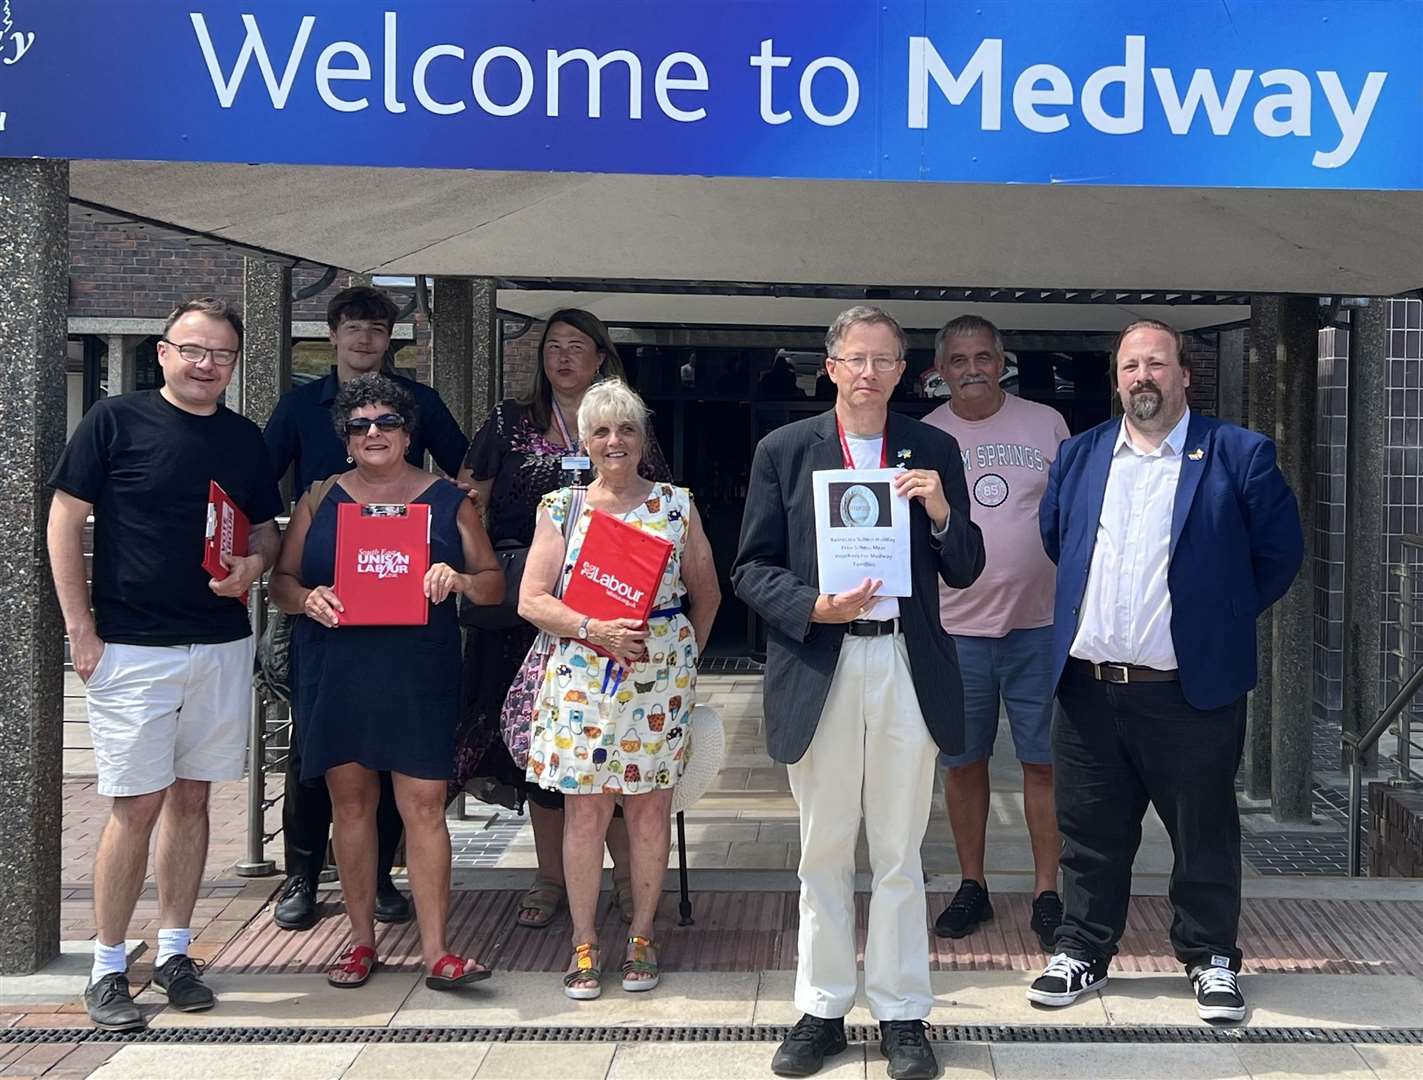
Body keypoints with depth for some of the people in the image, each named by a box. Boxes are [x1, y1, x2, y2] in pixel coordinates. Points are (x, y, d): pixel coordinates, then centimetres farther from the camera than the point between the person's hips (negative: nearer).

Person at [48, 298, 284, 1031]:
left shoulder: (246, 439, 9)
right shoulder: (116, 421, -4)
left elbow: (266, 530, 18)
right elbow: (65, 520, -4)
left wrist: (254, 564, -6)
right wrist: (80, 630, -9)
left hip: (222, 646, 4)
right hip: (132, 648, -4)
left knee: (191, 798, 10)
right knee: (138, 805, -3)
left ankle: (173, 952, 22)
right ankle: (107, 969, 10)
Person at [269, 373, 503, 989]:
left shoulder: (448, 503, 8)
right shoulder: (320, 501, 12)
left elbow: (495, 585, 9)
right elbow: (281, 580, 13)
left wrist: (459, 580, -14)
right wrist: (307, 600, -10)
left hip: (419, 677, -1)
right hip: (336, 676, 2)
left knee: (424, 805, -5)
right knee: (351, 801, 6)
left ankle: (435, 951, -1)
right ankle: (362, 940, 18)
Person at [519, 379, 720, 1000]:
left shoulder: (676, 506, 6)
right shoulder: (560, 509, 5)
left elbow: (706, 594, 13)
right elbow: (531, 601, -1)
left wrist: (685, 656, 8)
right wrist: (593, 630, -14)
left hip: (660, 680, 0)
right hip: (582, 679, 0)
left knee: (650, 808, 5)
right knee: (584, 810, 1)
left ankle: (642, 937, 18)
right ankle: (584, 944, 12)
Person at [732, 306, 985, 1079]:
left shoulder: (935, 451, 5)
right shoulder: (783, 450, 2)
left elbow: (964, 573, 6)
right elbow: (752, 569, 2)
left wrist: (941, 511, -13)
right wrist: (814, 607, -15)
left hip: (908, 667, 0)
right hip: (818, 667, 0)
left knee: (899, 855, 8)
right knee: (823, 854, 10)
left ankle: (901, 1015, 19)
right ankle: (822, 1010, 23)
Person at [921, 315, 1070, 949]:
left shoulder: (1046, 424, 4)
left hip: (1039, 623, 0)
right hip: (955, 628, 0)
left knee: (1044, 761, 3)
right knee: (963, 762, 8)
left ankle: (1046, 894, 14)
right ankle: (972, 887, 22)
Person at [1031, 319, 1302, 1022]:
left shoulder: (1238, 456, -3)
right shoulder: (1078, 456, 9)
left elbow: (1280, 551, 3)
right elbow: (1053, 540, 22)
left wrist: (1223, 619, 6)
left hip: (1191, 692, -3)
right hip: (1088, 691, 3)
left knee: (1205, 835, 8)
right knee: (1090, 832, 12)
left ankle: (1211, 957, 25)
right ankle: (1083, 949, 27)